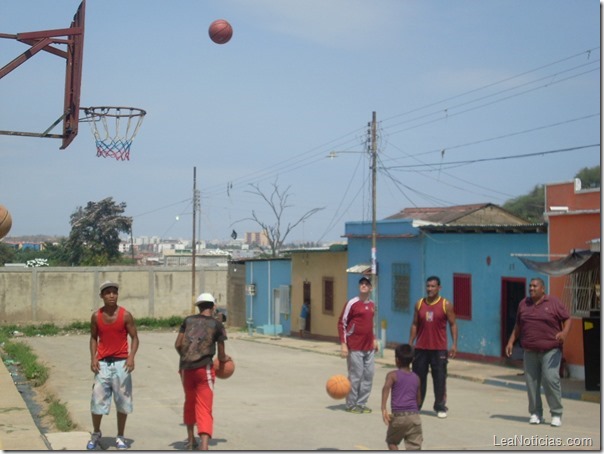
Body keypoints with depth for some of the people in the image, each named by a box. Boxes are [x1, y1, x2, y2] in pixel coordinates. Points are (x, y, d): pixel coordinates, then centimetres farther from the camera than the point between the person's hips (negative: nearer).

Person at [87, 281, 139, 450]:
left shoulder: (125, 315, -5)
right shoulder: (96, 316, 1)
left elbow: (134, 337, -2)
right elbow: (94, 338, 11)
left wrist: (131, 357, -17)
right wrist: (93, 358, -3)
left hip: (121, 362, -1)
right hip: (102, 363, 1)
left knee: (122, 401, 4)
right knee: (97, 399, 1)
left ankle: (120, 437, 18)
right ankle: (96, 433, 24)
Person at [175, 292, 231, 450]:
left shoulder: (188, 320, 9)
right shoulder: (217, 325, 2)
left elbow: (177, 345, 6)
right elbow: (221, 356, 5)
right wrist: (225, 358, 28)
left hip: (186, 367, 4)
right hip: (204, 368, -3)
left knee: (189, 402, 23)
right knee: (204, 408, -5)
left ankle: (191, 440, 35)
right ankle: (204, 446, -21)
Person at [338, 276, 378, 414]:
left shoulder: (372, 305, 12)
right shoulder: (352, 303, -9)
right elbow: (341, 323, -9)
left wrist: (374, 339, 17)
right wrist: (343, 344, -14)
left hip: (369, 347, 7)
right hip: (355, 347, -7)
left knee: (368, 375, 8)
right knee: (355, 376, -3)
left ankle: (361, 403, 18)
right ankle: (351, 405, 9)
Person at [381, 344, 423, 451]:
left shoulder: (393, 375, 3)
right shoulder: (416, 377, 15)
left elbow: (386, 388, -17)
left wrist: (383, 408, -25)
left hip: (398, 416, -2)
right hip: (414, 416, 2)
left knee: (392, 441, 22)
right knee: (414, 446, 0)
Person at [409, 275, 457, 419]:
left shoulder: (446, 304, -2)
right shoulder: (419, 304, 6)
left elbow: (453, 324, 0)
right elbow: (415, 324, 10)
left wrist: (454, 344, -8)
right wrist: (410, 343, 5)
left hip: (439, 349, -3)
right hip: (421, 348, 3)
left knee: (440, 379, 0)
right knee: (418, 378, 7)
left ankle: (440, 407, 11)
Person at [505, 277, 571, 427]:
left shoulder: (554, 302, -1)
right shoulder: (523, 304, 11)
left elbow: (567, 319, 0)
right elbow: (518, 326, 18)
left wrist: (565, 332, -19)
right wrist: (511, 342, 11)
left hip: (550, 350, -4)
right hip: (530, 351, 4)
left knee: (551, 380, -13)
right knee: (531, 382, 3)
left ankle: (556, 414, -1)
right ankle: (535, 413, 13)